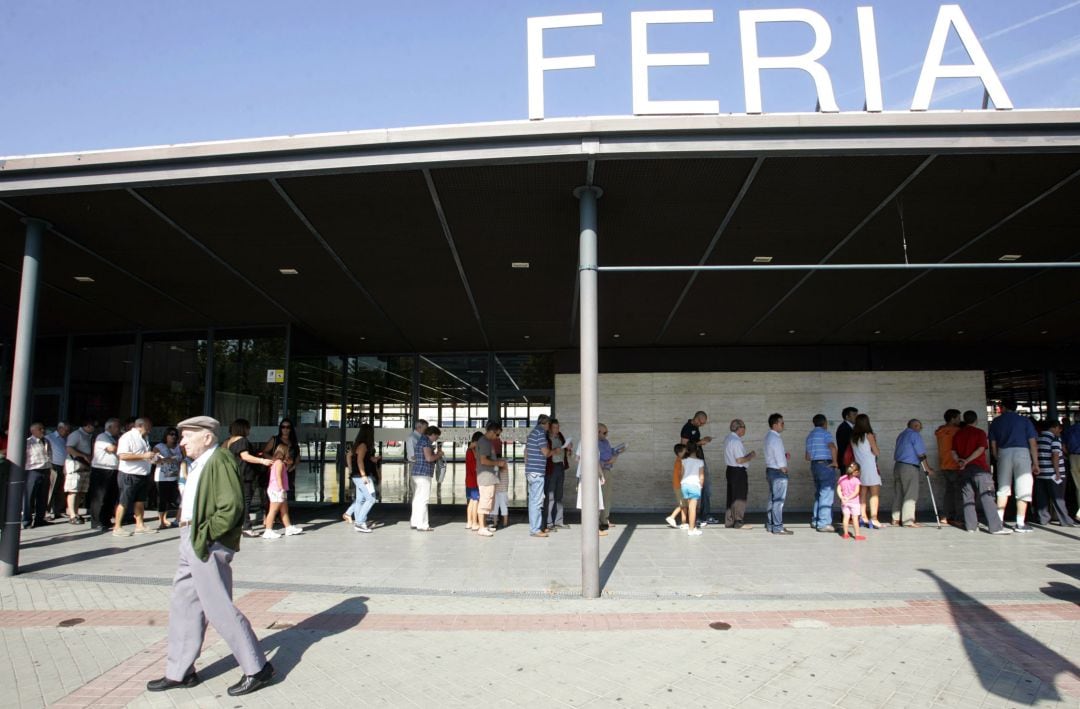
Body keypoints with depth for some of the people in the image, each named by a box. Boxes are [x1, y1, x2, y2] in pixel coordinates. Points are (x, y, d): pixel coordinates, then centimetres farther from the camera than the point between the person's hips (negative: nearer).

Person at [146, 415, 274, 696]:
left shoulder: (220, 460, -16)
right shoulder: (198, 464, 14)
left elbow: (232, 507, -22)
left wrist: (204, 535, -20)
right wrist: (189, 533, 11)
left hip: (209, 547, -10)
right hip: (191, 544, 10)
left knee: (220, 610, -3)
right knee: (183, 607, 16)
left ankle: (257, 669, 8)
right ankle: (180, 672, 30)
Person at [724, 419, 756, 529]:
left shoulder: (728, 438, 11)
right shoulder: (736, 441, -19)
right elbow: (740, 460, -22)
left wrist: (748, 455, 16)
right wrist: (751, 456, -8)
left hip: (730, 470, 10)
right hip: (738, 471, -10)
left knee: (731, 496, 14)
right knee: (740, 497, -1)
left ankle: (729, 522, 20)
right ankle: (738, 522, 4)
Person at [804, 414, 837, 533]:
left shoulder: (810, 435, 17)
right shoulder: (825, 433, -8)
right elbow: (832, 447, -27)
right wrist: (835, 462, -17)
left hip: (814, 465, 8)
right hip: (826, 465, -8)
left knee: (819, 494, 17)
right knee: (826, 495, -5)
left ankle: (815, 521, 19)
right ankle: (824, 523, -6)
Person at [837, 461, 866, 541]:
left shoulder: (841, 478, 1)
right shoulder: (856, 480, -13)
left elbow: (838, 489, -4)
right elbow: (856, 492, -19)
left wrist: (841, 497, -11)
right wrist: (849, 498, -17)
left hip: (844, 502, 4)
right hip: (854, 502, -4)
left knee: (846, 517, 9)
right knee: (855, 518, 0)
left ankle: (846, 534, 13)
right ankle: (857, 535, 4)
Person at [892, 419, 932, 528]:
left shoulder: (901, 435, 18)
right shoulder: (915, 434, -7)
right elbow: (921, 454, -9)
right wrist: (927, 468, 0)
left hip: (897, 465, 8)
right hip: (910, 467, -8)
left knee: (898, 494, 9)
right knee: (910, 494, -3)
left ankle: (896, 519, 11)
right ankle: (908, 520, -2)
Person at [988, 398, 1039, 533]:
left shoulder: (996, 422, 11)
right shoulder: (1025, 420, 6)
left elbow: (993, 445, 8)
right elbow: (1033, 443, 0)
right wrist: (1035, 463, 3)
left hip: (1003, 453, 2)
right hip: (1021, 452, -2)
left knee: (1003, 488, 10)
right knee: (1023, 489, 0)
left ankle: (999, 520, 8)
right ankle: (1020, 524, -3)